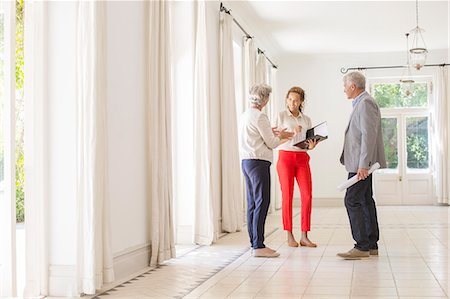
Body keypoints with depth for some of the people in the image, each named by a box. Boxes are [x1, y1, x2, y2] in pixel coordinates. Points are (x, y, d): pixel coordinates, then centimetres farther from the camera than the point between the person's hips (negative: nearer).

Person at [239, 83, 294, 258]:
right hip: (258, 162, -10)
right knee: (261, 203, -7)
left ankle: (254, 243, 16)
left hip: (246, 161, 10)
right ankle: (258, 246, -8)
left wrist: (270, 133, 21)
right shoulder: (260, 117, -13)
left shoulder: (245, 115, 14)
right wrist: (280, 136, 9)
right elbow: (272, 143, -10)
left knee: (252, 203, 11)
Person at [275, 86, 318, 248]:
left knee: (307, 195, -6)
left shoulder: (306, 119, 14)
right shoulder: (281, 116, 2)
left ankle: (304, 236, 0)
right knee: (287, 196, -3)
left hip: (302, 159, 3)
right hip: (285, 157, -3)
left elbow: (309, 141, 14)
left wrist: (312, 145, -9)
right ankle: (289, 236, 7)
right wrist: (291, 132, -18)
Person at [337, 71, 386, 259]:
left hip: (362, 164, -11)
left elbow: (369, 135, -21)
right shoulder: (362, 103, 19)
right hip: (361, 163, 11)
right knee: (365, 201, 11)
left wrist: (363, 165, -24)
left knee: (352, 201, -11)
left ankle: (362, 247, -10)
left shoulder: (365, 103, -14)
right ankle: (371, 245, 16)